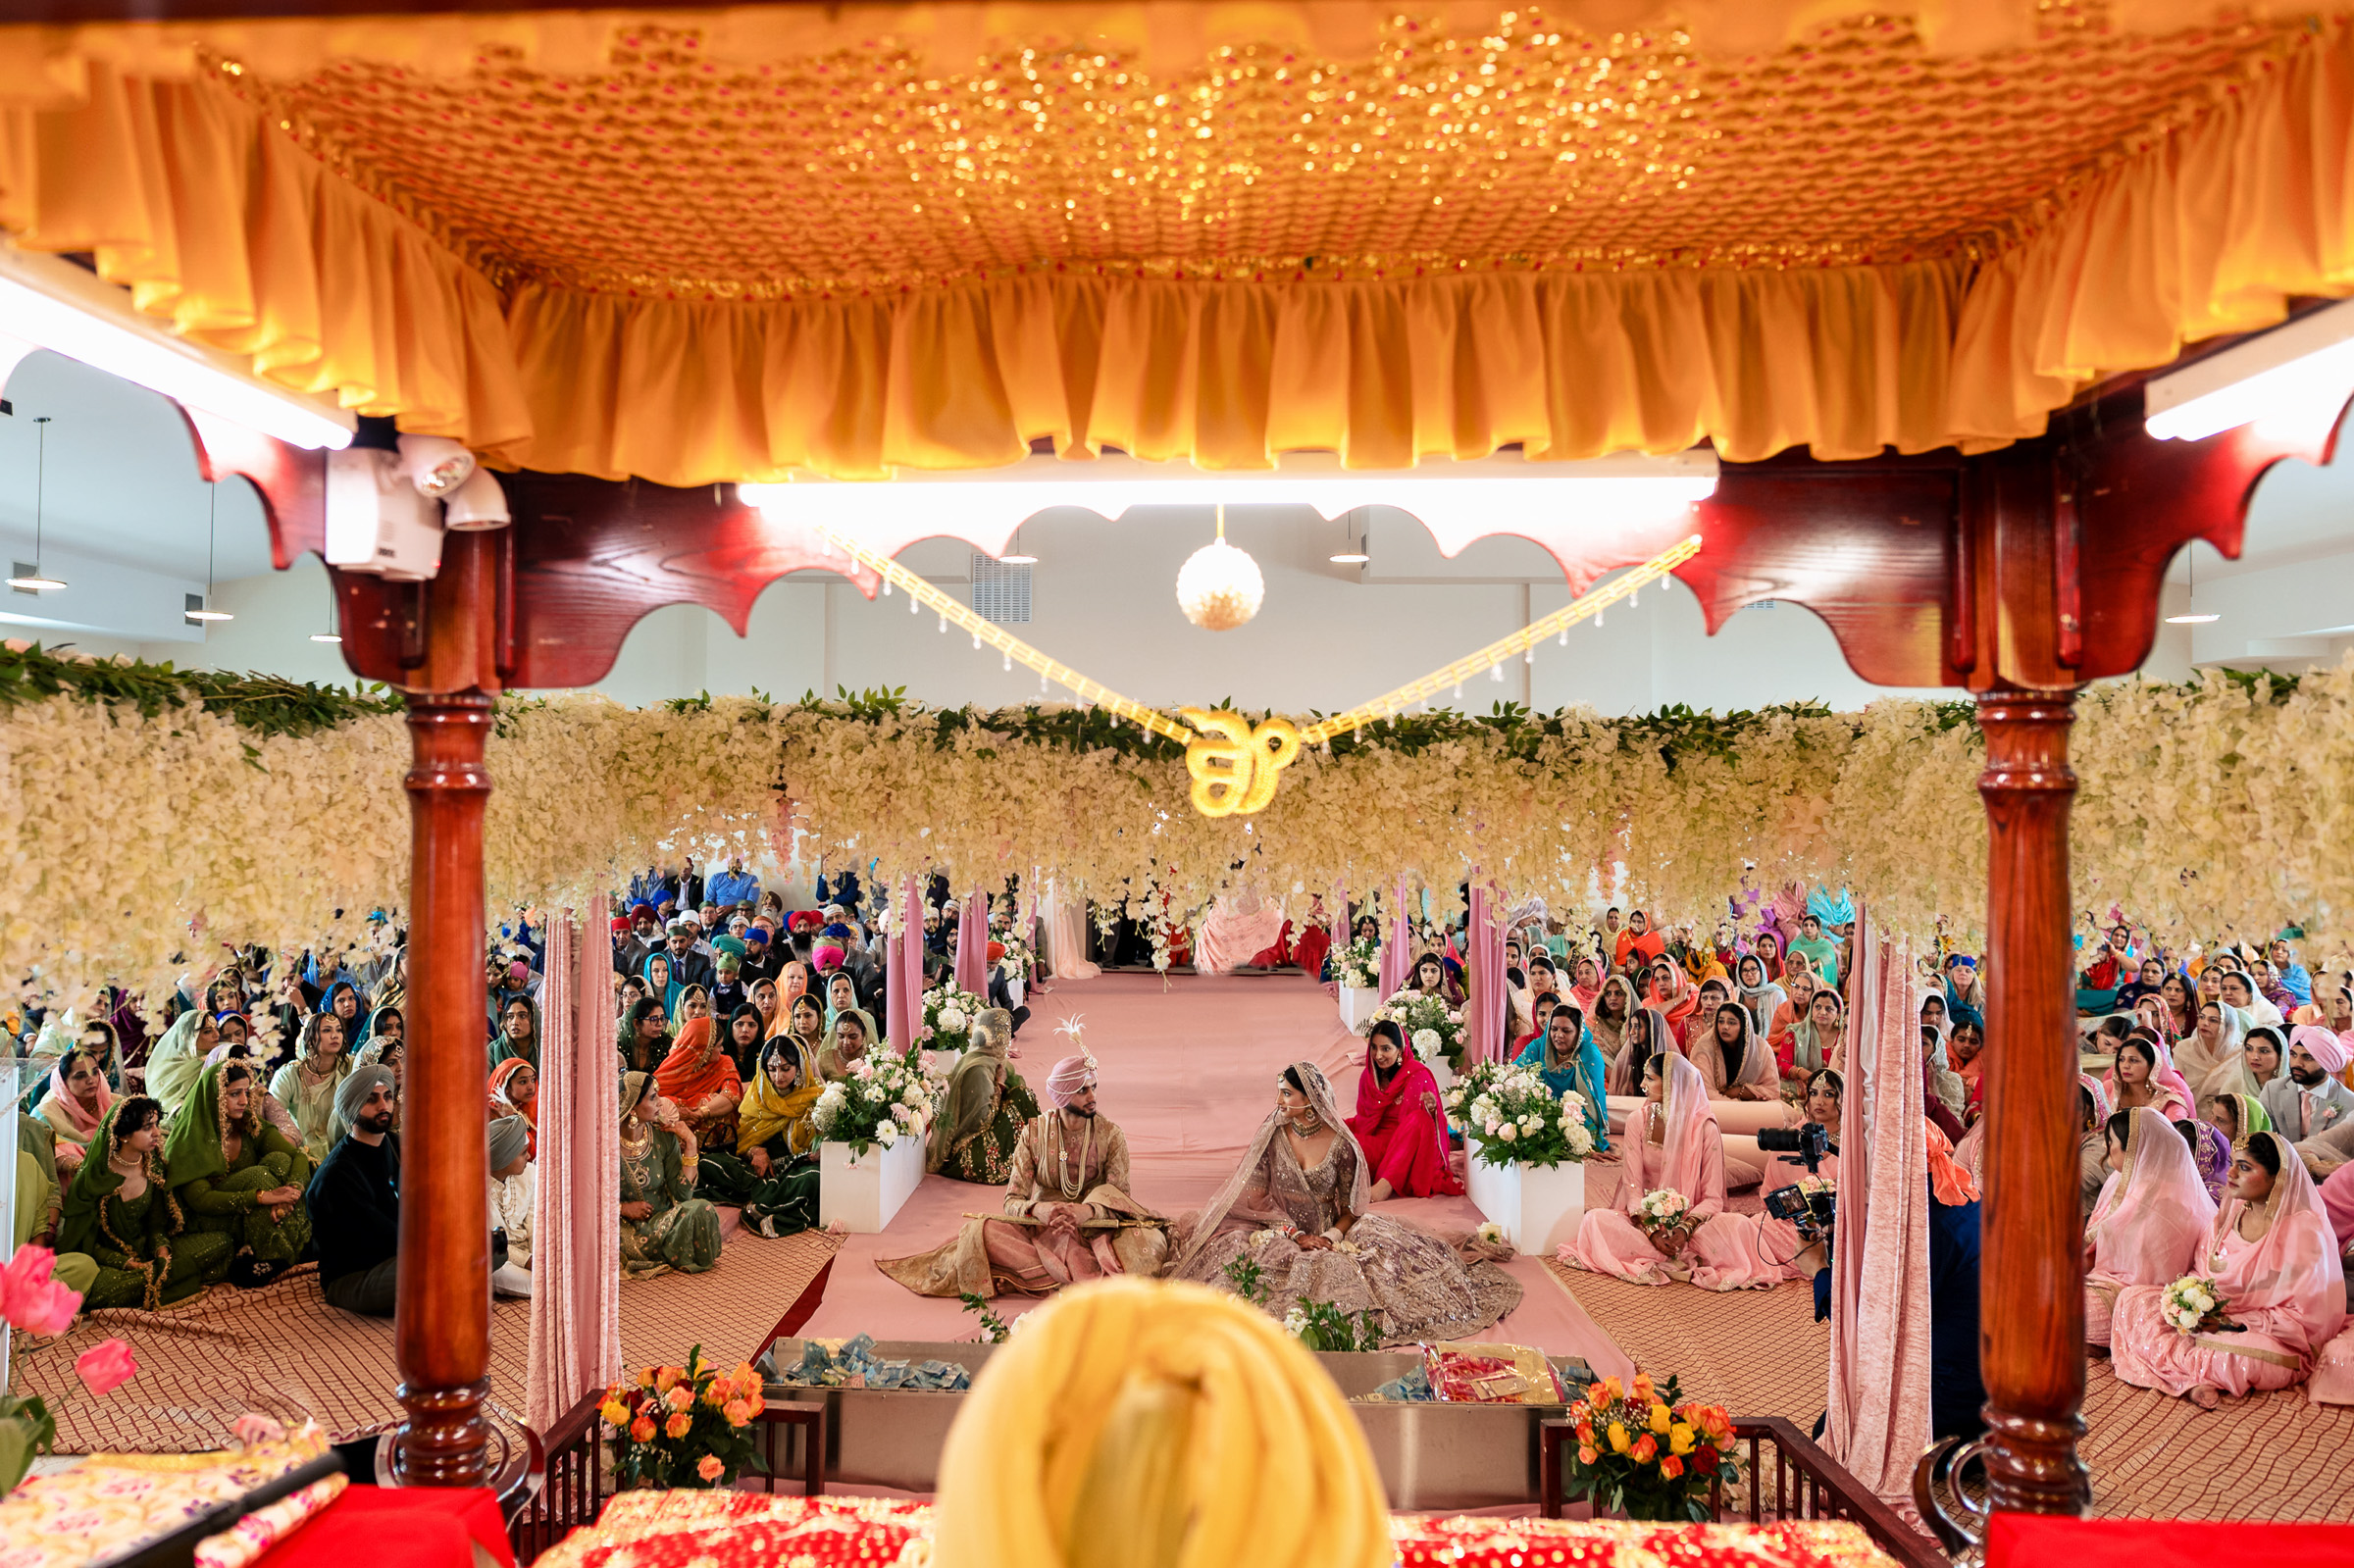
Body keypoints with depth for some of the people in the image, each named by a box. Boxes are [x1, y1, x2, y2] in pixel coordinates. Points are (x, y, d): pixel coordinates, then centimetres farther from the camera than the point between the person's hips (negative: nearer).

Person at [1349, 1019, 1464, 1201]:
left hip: (1409, 1147, -3)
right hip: (1379, 1144, 3)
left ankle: (1386, 1184, -42)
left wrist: (1431, 1108, -33)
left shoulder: (1418, 1075, -7)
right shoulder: (1369, 1077, 7)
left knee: (1419, 1119, -35)